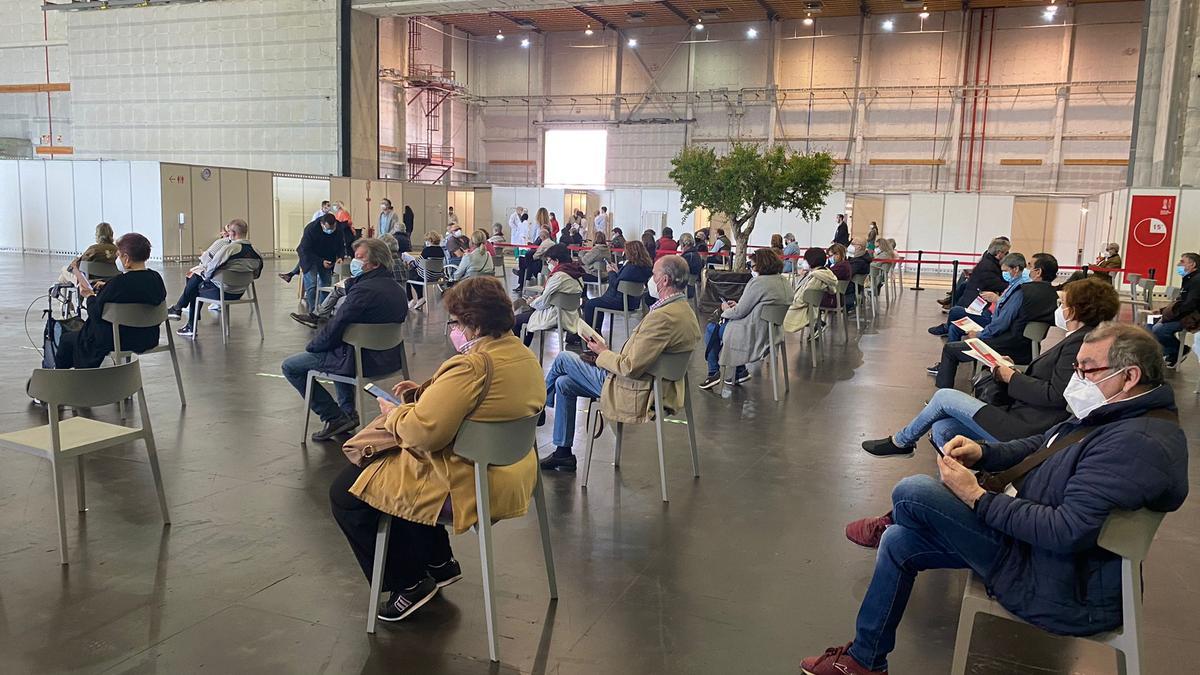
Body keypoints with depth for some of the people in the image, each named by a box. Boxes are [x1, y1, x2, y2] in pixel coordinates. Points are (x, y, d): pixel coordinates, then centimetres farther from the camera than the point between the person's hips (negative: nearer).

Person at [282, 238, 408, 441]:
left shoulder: (364, 290, -23)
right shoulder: (394, 287, 6)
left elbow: (334, 328, -18)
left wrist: (311, 346, -2)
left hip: (365, 361, -9)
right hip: (390, 357, 9)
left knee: (290, 366, 4)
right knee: (338, 351, 40)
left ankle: (334, 417, 3)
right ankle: (348, 411, 32)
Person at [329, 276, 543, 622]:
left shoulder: (471, 367, -27)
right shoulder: (525, 355, 3)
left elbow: (422, 432, -28)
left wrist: (393, 415, -8)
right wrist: (425, 393, 8)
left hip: (467, 487, -10)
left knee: (346, 493, 4)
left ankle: (409, 583, 12)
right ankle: (440, 562, 30)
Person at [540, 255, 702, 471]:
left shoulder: (663, 316, -28)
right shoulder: (685, 310, 4)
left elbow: (631, 368, -26)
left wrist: (603, 353, -8)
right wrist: (610, 353, 7)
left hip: (633, 393, -10)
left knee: (563, 358, 2)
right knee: (563, 383, 17)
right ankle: (563, 453, 25)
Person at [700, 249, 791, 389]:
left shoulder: (758, 282, -21)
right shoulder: (785, 283, 7)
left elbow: (740, 312, -16)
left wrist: (726, 310, 5)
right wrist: (737, 305, 14)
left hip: (753, 335, -9)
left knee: (711, 329, 11)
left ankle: (713, 373, 16)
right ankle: (740, 371, 23)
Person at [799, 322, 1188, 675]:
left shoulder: (1138, 442, -27)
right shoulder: (1112, 414, 5)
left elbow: (1067, 532, -32)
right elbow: (1040, 447, 18)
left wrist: (977, 498, -23)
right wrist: (982, 453, -2)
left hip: (1054, 581, -10)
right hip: (1024, 526, 10)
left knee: (912, 493, -19)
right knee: (898, 543, 9)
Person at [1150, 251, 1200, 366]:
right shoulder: (1188, 279, 15)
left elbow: (1189, 305, -24)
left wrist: (1168, 317, -19)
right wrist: (1164, 311, 4)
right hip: (1182, 315, 10)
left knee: (1158, 330, -24)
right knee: (1151, 324, 7)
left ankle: (1181, 350, -2)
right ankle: (1171, 353, 9)